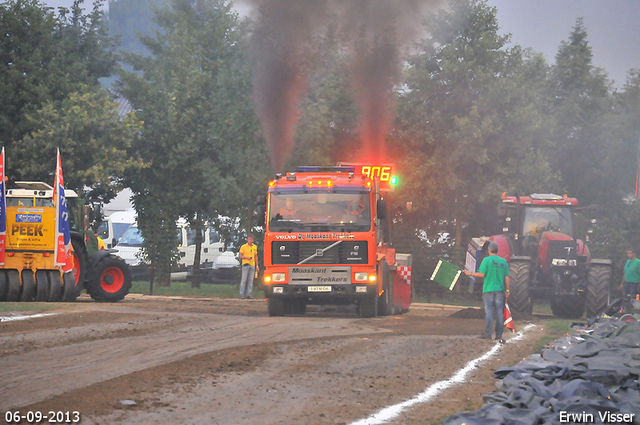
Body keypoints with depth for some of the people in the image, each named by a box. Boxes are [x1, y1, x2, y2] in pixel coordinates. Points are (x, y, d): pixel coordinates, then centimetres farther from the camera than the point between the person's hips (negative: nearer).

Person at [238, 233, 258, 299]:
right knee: (244, 280, -5)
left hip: (252, 265, 4)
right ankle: (242, 294, -2)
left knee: (251, 281, 2)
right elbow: (240, 256, -2)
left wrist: (257, 266, 12)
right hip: (245, 264, -4)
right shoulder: (243, 247, 0)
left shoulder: (255, 247, 13)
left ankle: (249, 294, 5)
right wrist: (247, 257, -17)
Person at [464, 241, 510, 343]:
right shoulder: (503, 261, 8)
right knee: (499, 311, 5)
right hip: (500, 289, 3)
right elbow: (506, 277, 8)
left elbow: (482, 274, -9)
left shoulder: (487, 260, -6)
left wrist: (470, 273, 4)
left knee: (489, 311, -2)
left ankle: (488, 333, -6)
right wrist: (507, 290, 13)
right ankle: (499, 335, 4)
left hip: (488, 289, -3)